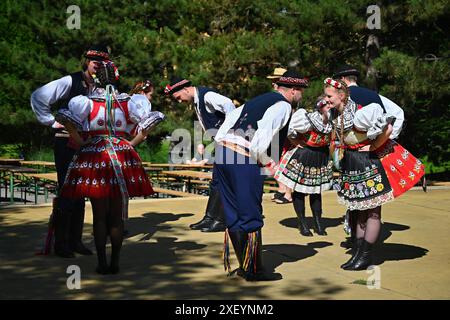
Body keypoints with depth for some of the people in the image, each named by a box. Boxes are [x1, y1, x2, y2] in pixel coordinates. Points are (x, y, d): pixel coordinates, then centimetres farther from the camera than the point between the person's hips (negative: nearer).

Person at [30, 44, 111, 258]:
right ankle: (60, 243, 6)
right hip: (66, 143, -5)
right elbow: (38, 97, -12)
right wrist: (51, 122, -10)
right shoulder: (70, 82, -11)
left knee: (81, 193, 10)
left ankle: (75, 241, 19)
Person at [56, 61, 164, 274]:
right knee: (117, 216, 9)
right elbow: (152, 118, 6)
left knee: (99, 216, 6)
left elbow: (65, 117, -20)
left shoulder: (87, 101, -4)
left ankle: (102, 264, 8)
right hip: (122, 159, 2)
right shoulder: (126, 102, 6)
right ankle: (115, 263, 12)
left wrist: (80, 142, -8)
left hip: (94, 158, -2)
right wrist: (132, 144, 8)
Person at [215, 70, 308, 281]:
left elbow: (222, 131, 17)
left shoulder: (258, 100, 24)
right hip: (245, 160, -9)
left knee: (233, 215, 14)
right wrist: (268, 163, -2)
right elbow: (262, 140, -15)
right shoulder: (283, 106, -1)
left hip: (223, 152, 9)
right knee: (251, 216, 2)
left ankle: (243, 266, 26)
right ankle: (254, 271, 12)